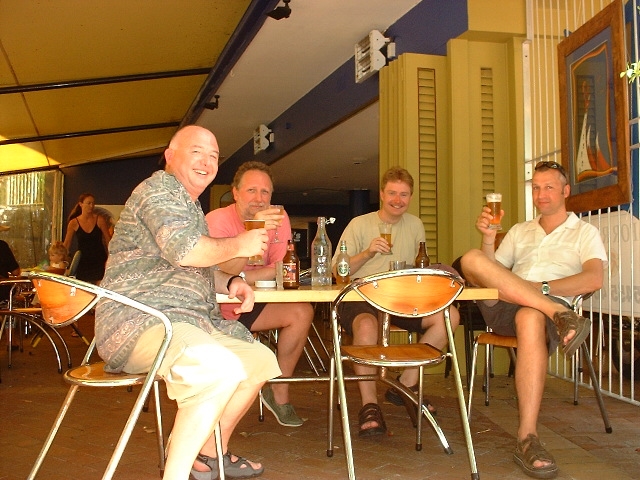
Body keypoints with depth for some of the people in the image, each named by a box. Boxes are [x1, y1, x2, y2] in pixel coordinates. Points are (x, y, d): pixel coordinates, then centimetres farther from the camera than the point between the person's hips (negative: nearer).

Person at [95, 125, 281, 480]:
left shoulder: (190, 205, 25)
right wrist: (239, 245, -8)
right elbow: (185, 251, -24)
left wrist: (230, 283, 10)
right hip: (138, 321, -10)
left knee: (260, 358, 10)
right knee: (220, 368, -34)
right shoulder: (159, 188, -7)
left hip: (187, 319, 10)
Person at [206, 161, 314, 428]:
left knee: (302, 313, -18)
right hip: (216, 306, -4)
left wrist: (241, 277, -21)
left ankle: (279, 392, 2)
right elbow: (220, 276, -27)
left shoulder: (278, 219, -1)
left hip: (251, 305, 4)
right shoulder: (218, 220, -13)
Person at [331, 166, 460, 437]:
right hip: (361, 298, -4)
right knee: (366, 324, -39)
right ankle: (369, 405, -24)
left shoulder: (415, 225, 16)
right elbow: (337, 272, -3)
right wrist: (367, 253, -18)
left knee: (450, 316, -20)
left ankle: (406, 384, -8)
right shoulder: (359, 224, 3)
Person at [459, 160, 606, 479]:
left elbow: (594, 279, -2)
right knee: (472, 259, -25)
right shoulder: (518, 232, 30)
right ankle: (560, 315, -36)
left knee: (531, 317, -42)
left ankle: (527, 439, -44)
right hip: (504, 308, 4)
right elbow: (491, 272, 20)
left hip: (549, 303, -3)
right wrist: (488, 239, 2)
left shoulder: (584, 232, 18)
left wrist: (543, 288, -13)